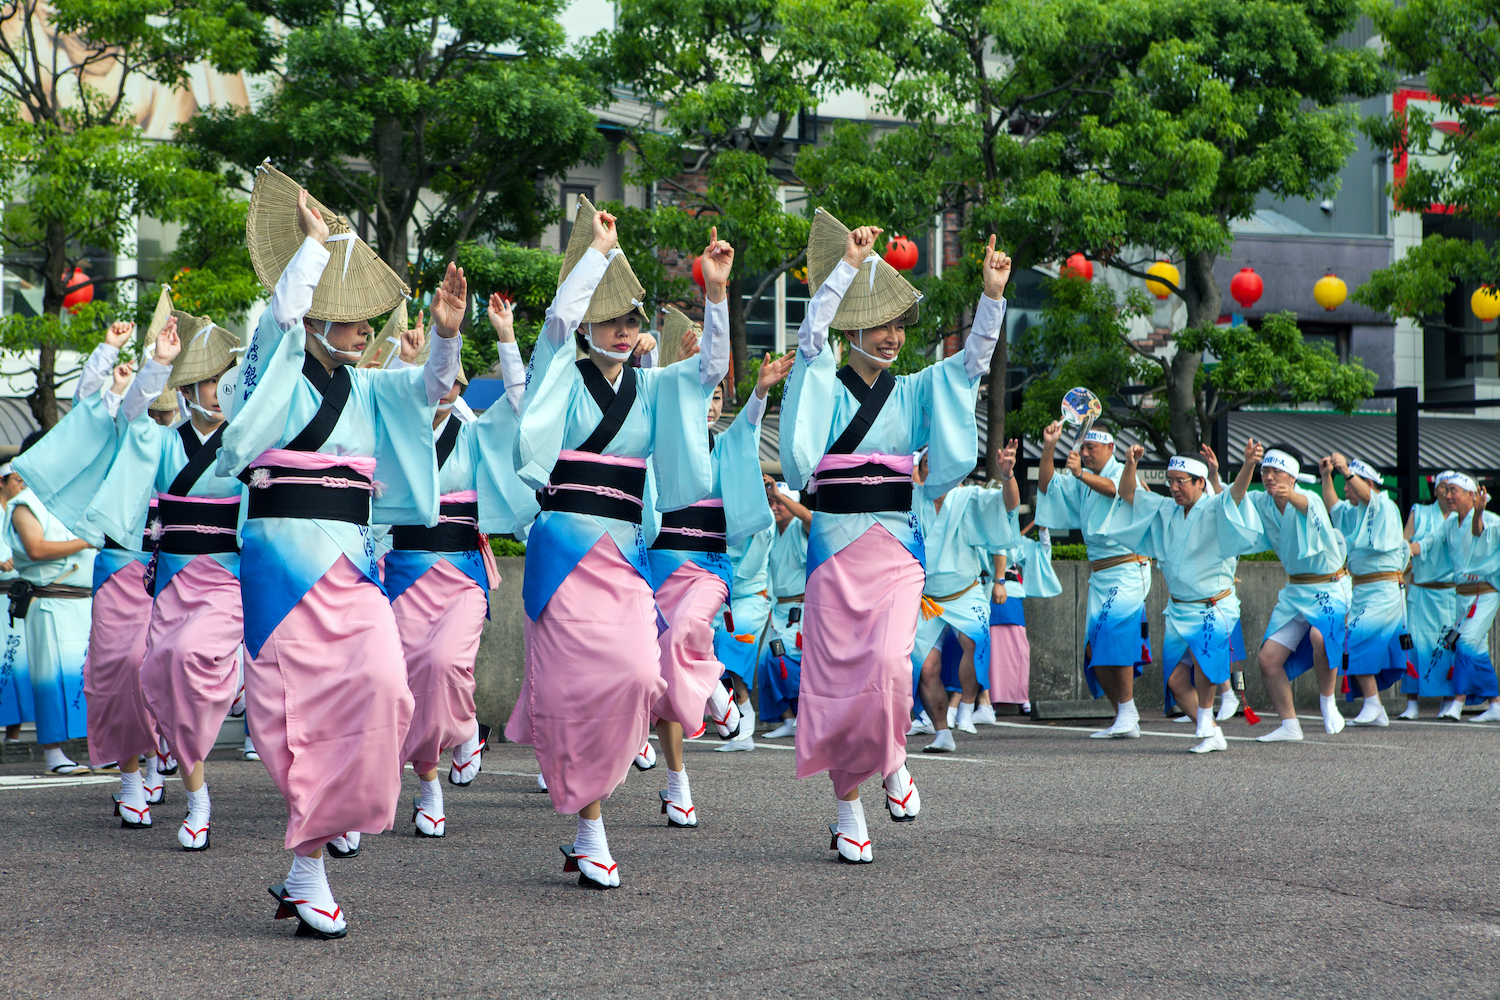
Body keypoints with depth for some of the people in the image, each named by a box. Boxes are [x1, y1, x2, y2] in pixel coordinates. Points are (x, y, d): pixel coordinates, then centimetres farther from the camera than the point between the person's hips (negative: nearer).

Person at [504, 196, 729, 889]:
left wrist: (716, 293, -9)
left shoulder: (652, 389, 15)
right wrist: (598, 249, -9)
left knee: (635, 675, -9)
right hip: (566, 542, -3)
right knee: (580, 675, -10)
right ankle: (590, 829, 2)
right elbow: (559, 317, -13)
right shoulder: (566, 379, 4)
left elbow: (711, 366, 3)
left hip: (626, 550, 4)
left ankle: (585, 822, 4)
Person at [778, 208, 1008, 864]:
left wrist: (993, 296, -13)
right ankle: (848, 808, 10)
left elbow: (973, 361, 0)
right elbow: (812, 330, -14)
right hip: (837, 544, -1)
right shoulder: (826, 386, 3)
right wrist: (848, 265, -18)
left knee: (889, 663, -19)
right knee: (837, 674, 0)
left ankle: (893, 763, 8)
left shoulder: (914, 392, 11)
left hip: (896, 545, 1)